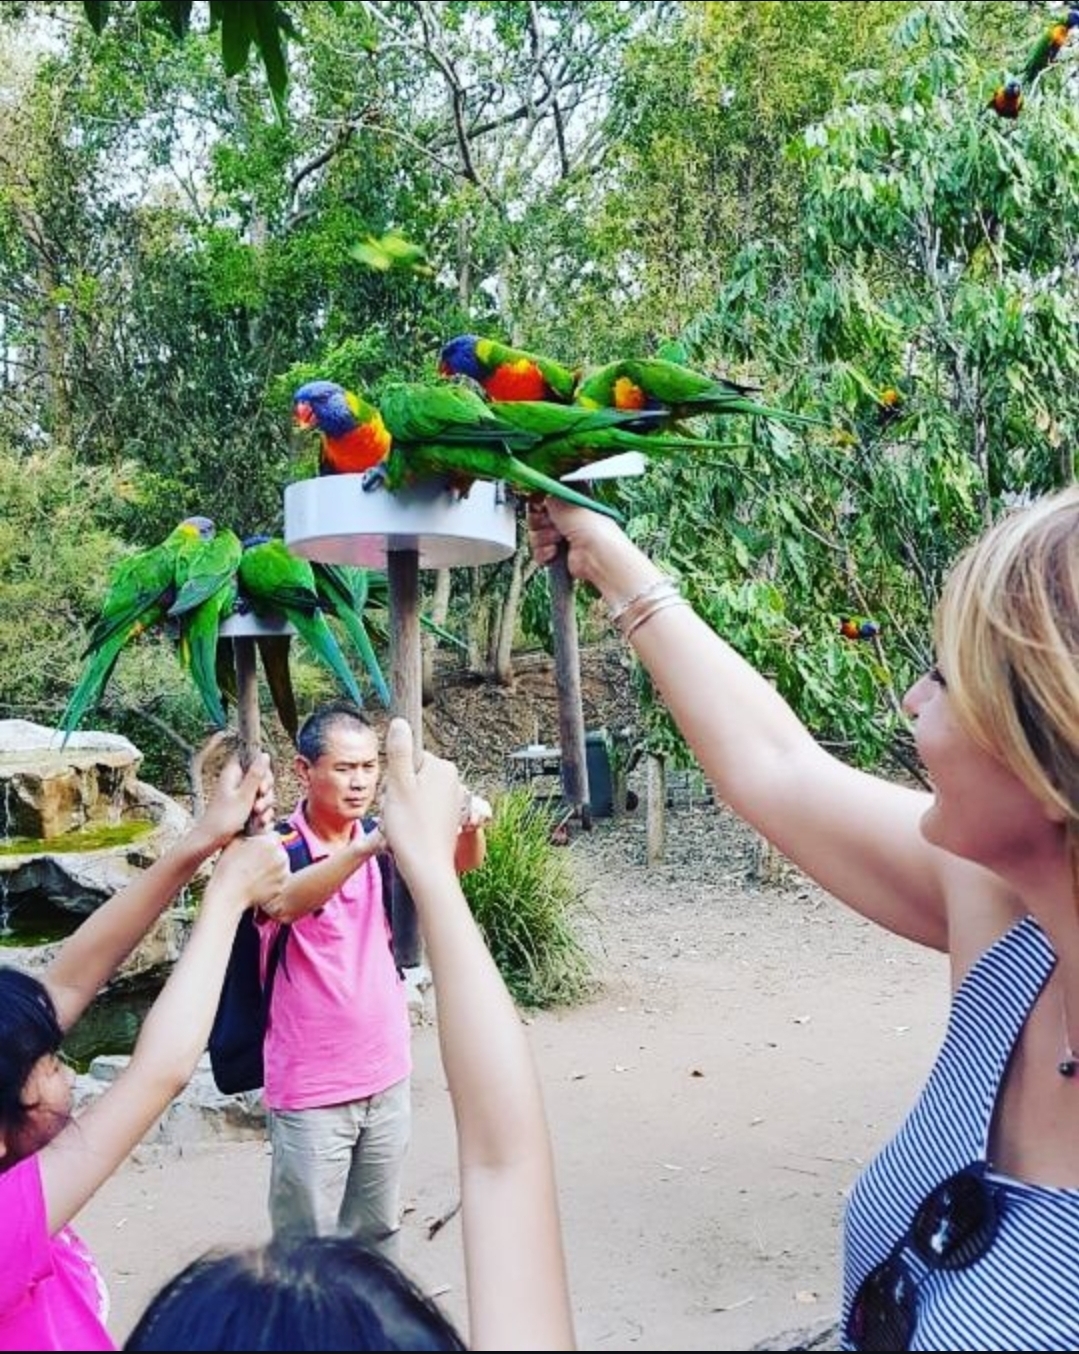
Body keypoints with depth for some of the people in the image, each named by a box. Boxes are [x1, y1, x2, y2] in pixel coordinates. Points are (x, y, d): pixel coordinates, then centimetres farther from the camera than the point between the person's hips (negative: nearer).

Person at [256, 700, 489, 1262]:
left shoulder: (380, 840, 2)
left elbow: (464, 861, -12)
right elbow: (281, 903, -35)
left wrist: (469, 826, -36)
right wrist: (370, 846, -49)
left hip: (387, 1076, 5)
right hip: (310, 1091, -5)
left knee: (379, 1234, 18)